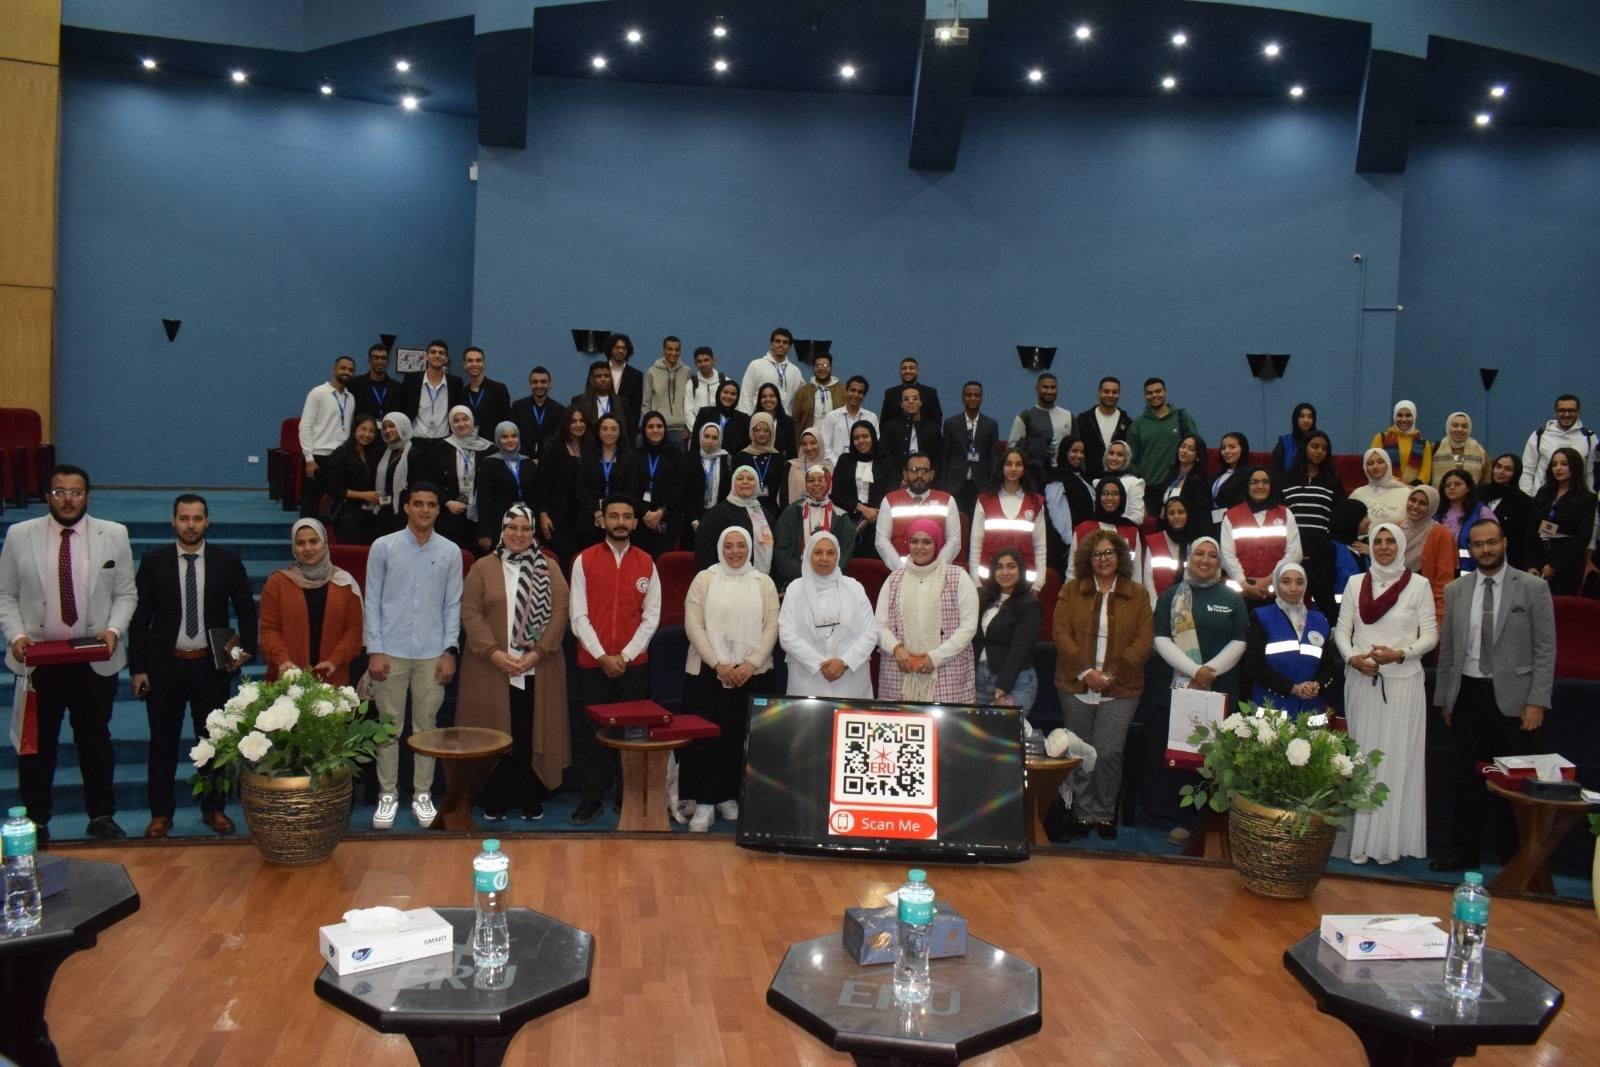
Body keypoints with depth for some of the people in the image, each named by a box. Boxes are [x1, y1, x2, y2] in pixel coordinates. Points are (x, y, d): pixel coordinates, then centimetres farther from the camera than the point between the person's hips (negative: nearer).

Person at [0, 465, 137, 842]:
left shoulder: (114, 535, 0)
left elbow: (125, 594, 4)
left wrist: (114, 629, -12)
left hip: (96, 660, 0)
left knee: (95, 741, 13)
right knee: (36, 744, 8)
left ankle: (101, 817, 26)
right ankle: (35, 822, 23)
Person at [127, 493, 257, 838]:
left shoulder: (227, 560, 0)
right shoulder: (154, 561, -1)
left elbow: (246, 609, 8)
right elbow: (139, 617, 1)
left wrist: (247, 650, -4)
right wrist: (137, 668, -2)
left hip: (212, 666, 0)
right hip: (164, 666, 0)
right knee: (163, 742, 8)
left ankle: (214, 809, 22)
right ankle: (161, 813, 20)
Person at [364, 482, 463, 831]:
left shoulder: (450, 552, 4)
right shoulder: (383, 547, 1)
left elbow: (453, 605, 6)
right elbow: (372, 601, 1)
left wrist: (450, 651, -1)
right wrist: (375, 651, -5)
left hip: (432, 655, 1)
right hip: (391, 653, -1)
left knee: (426, 727, 6)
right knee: (389, 727, 5)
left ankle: (422, 795, 17)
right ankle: (387, 795, 16)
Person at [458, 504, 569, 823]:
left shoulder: (549, 569, 8)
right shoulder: (483, 568, 6)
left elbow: (559, 612, 0)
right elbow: (470, 613, -2)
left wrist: (538, 653, -11)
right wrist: (493, 652, -13)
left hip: (538, 672, 0)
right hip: (491, 669, 0)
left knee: (533, 735, 2)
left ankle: (532, 801, 13)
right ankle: (494, 802, 14)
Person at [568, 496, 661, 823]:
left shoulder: (646, 563, 5)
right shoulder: (584, 560, 1)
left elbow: (652, 617, 3)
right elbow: (578, 616, -3)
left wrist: (625, 655, -7)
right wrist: (602, 656, -10)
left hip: (634, 665, 1)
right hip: (591, 665, -1)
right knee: (590, 734, 2)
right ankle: (589, 800, 13)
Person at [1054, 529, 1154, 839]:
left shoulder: (1138, 594, 6)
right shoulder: (1071, 591, 7)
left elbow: (1144, 639, -1)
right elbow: (1060, 632, -1)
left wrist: (1114, 674, -11)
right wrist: (1085, 672, -12)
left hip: (1121, 689, -1)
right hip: (1076, 686, 1)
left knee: (1108, 753, -7)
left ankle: (1104, 813, 10)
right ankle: (1083, 813, 18)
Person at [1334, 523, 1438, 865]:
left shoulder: (1418, 585, 1)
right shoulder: (1356, 583, 9)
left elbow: (1430, 635, -1)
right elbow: (1342, 629, 8)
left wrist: (1399, 654, -15)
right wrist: (1352, 657, -10)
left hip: (1402, 682, -3)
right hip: (1361, 680, 3)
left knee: (1396, 757, -2)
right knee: (1362, 756, 5)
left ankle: (1390, 838, 4)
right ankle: (1361, 835, 10)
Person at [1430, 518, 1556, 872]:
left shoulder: (1533, 588, -1)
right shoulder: (1455, 591, 9)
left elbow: (1545, 648, -3)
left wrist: (1537, 702, -9)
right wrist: (1444, 698, 11)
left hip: (1513, 698, -3)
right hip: (1467, 694, 3)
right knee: (1467, 780, 9)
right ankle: (1464, 852, 20)